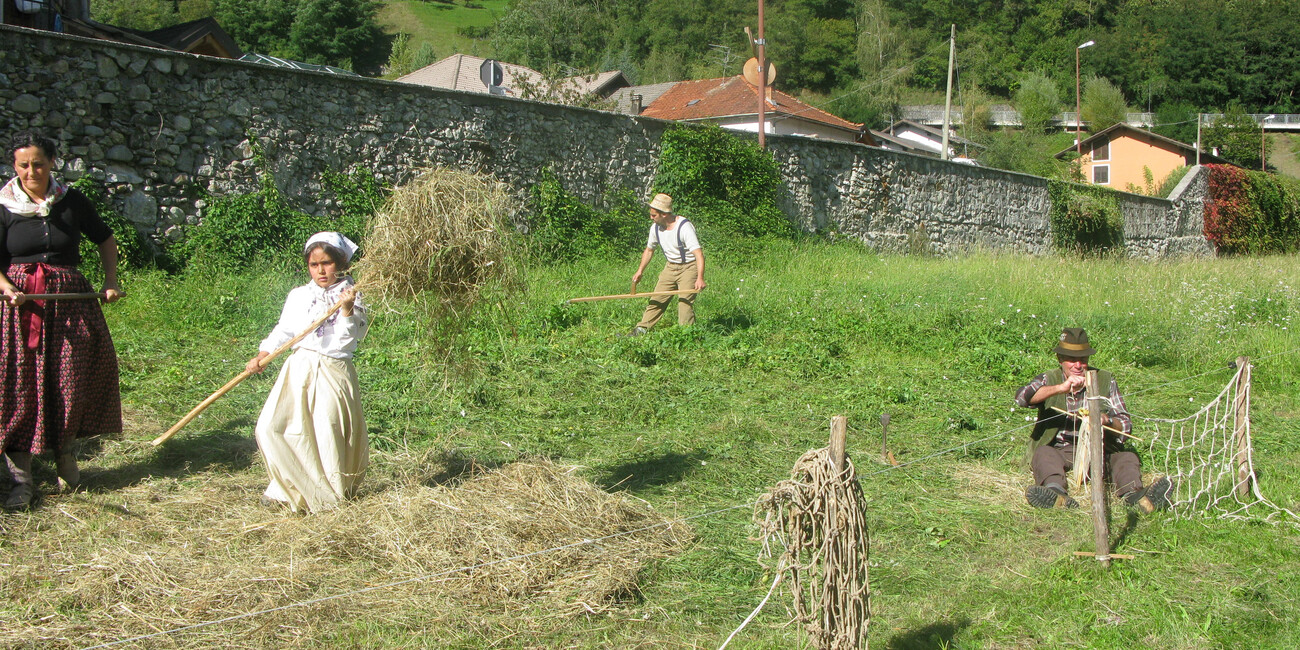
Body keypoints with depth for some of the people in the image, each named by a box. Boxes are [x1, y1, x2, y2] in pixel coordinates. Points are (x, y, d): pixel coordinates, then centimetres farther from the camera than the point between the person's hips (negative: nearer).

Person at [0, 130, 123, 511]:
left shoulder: (72, 201, 4)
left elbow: (105, 239, 17)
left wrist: (110, 281, 7)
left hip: (69, 299, 2)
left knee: (73, 380, 4)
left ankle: (64, 453, 29)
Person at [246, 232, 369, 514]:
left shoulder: (350, 296, 3)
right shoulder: (298, 296, 13)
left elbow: (353, 335, -8)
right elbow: (284, 330, 14)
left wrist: (348, 310, -23)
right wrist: (261, 356, 3)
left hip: (333, 372, -4)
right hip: (298, 370, 4)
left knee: (328, 434, -5)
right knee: (272, 427, -8)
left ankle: (331, 493, 14)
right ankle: (288, 488, 7)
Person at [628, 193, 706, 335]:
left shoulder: (684, 227, -25)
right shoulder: (655, 227, -3)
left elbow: (698, 253, -31)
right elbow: (649, 250, 16)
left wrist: (700, 278, -41)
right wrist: (640, 271, 13)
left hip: (689, 267, -6)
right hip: (671, 267, 7)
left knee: (685, 302, -15)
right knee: (657, 300, 7)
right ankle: (641, 330, 15)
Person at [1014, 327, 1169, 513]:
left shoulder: (1105, 381, 9)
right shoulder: (1049, 380, 5)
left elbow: (1126, 427, 6)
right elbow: (1022, 397, -17)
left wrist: (1107, 420, -18)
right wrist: (1060, 388, -30)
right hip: (1058, 450, -2)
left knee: (1126, 458, -24)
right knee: (1044, 454, -32)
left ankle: (1133, 494, -54)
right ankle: (1057, 494, -61)